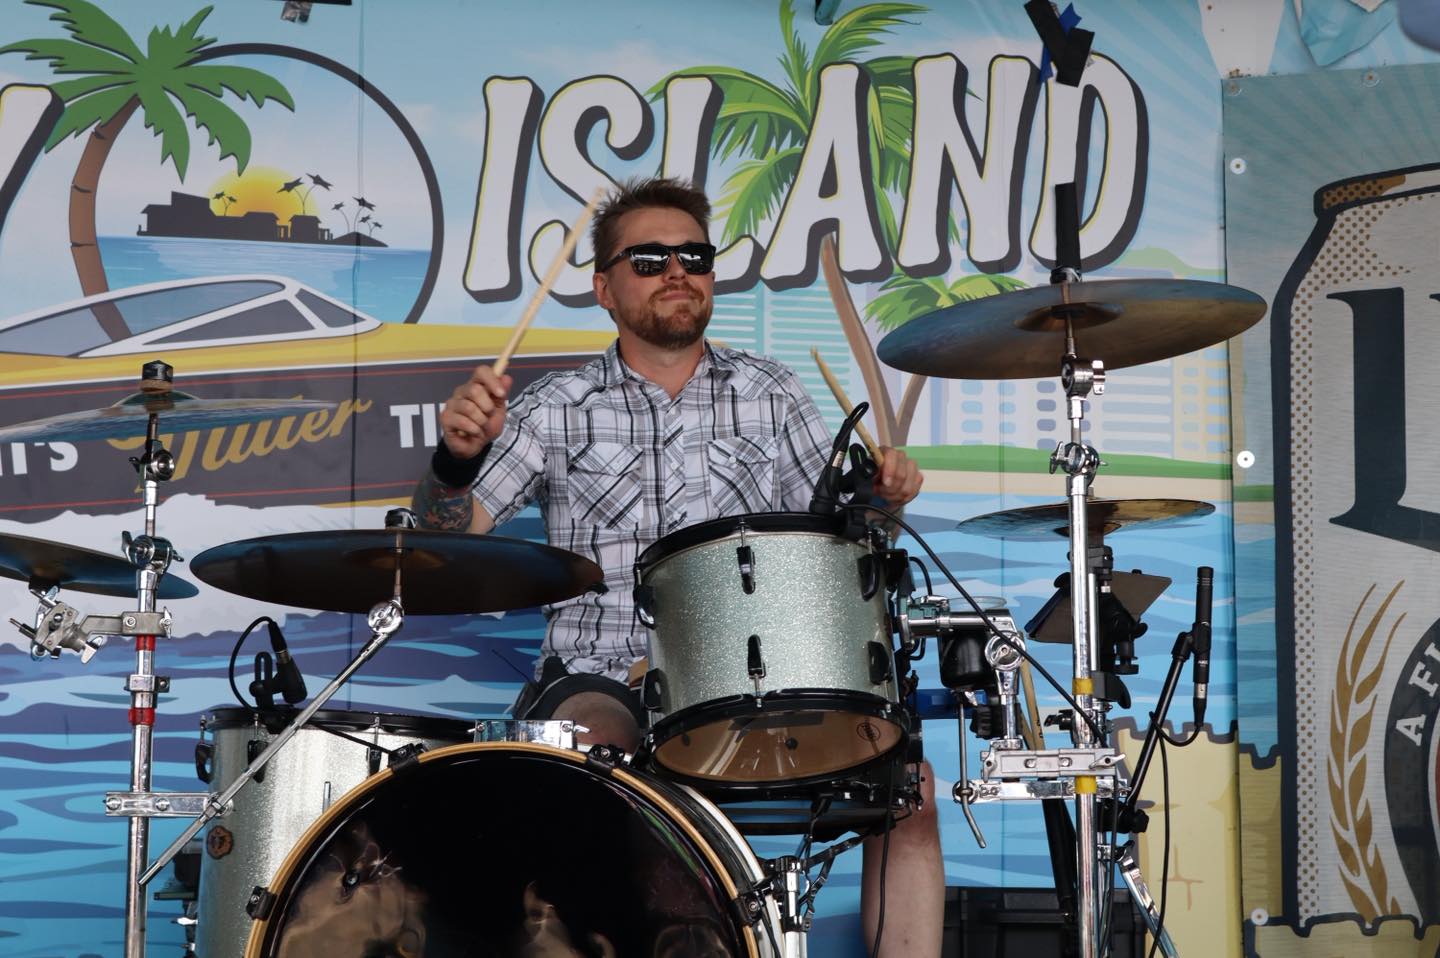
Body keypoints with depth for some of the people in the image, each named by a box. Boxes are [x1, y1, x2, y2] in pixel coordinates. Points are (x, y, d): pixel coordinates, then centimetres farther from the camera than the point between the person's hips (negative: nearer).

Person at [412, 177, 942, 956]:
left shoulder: (769, 394, 13)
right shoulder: (559, 407, 7)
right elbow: (448, 536, -1)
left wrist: (879, 496, -9)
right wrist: (458, 456, -23)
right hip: (602, 681, -2)